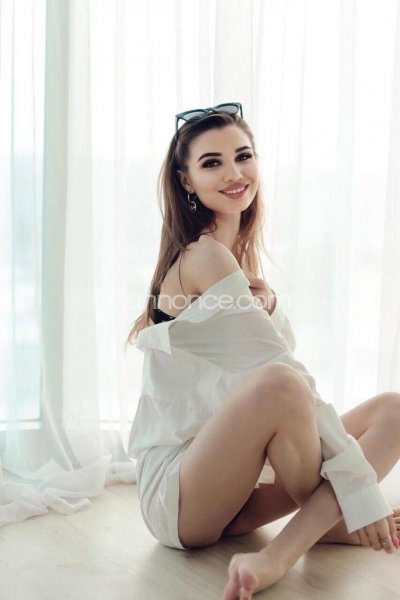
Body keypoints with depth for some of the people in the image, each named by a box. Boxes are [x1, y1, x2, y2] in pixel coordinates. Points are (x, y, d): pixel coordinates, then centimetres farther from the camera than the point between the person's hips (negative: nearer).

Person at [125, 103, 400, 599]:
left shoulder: (241, 260, 14)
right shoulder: (206, 256, -12)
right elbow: (286, 371, -20)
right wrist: (358, 485, -21)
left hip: (240, 476, 9)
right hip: (175, 493, -9)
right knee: (277, 384, -37)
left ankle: (279, 556, -22)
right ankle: (328, 524, -8)